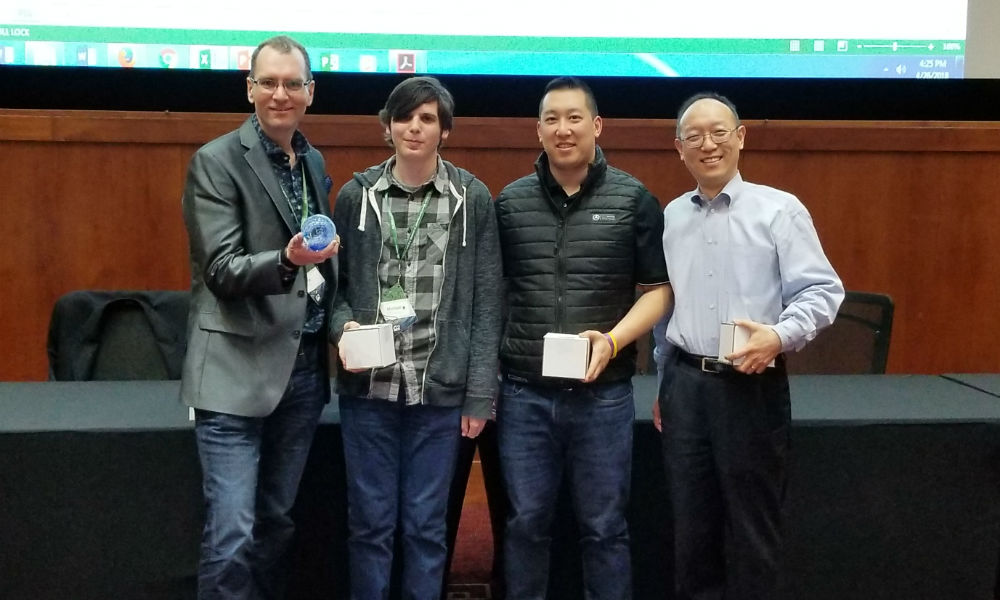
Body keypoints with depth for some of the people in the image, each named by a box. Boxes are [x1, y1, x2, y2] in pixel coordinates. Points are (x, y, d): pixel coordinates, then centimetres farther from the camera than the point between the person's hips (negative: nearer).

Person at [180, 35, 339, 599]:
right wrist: (286, 261, -31)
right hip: (240, 370, -6)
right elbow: (221, 270, -14)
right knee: (232, 536, -7)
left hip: (305, 367, 6)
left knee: (276, 524, 15)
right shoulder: (216, 161, -7)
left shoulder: (314, 162, 12)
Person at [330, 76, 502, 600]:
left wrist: (480, 393, -4)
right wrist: (345, 325, -12)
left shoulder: (473, 199, 0)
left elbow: (486, 302, 0)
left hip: (440, 389, -1)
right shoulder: (356, 195, 3)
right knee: (370, 521, 10)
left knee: (426, 523, 9)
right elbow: (333, 282, 9)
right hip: (368, 387, 1)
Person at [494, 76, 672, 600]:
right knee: (526, 522, 10)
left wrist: (613, 340, -15)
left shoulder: (633, 200, 1)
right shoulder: (510, 202, 6)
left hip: (603, 394, -1)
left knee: (603, 527, 9)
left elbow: (659, 289, 2)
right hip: (524, 392, 2)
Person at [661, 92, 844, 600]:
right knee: (691, 520, 13)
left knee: (751, 523, 6)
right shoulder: (670, 216, 10)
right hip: (685, 384, 4)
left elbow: (821, 291, -8)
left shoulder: (779, 210, -6)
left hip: (752, 384, -4)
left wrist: (780, 335, -25)